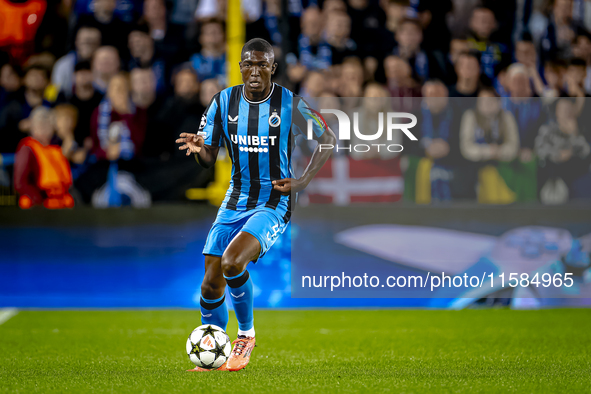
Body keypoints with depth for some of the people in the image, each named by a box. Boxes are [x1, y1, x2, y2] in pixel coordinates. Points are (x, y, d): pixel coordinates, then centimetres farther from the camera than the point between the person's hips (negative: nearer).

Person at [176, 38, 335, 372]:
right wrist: (199, 148, -18)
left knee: (232, 263, -27)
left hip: (274, 204, -4)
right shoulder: (224, 101, 0)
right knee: (212, 283, 0)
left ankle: (246, 334, -4)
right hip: (235, 202, 5)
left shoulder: (289, 103, -10)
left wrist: (303, 182, -10)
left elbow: (329, 140, 1)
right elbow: (210, 158, 6)